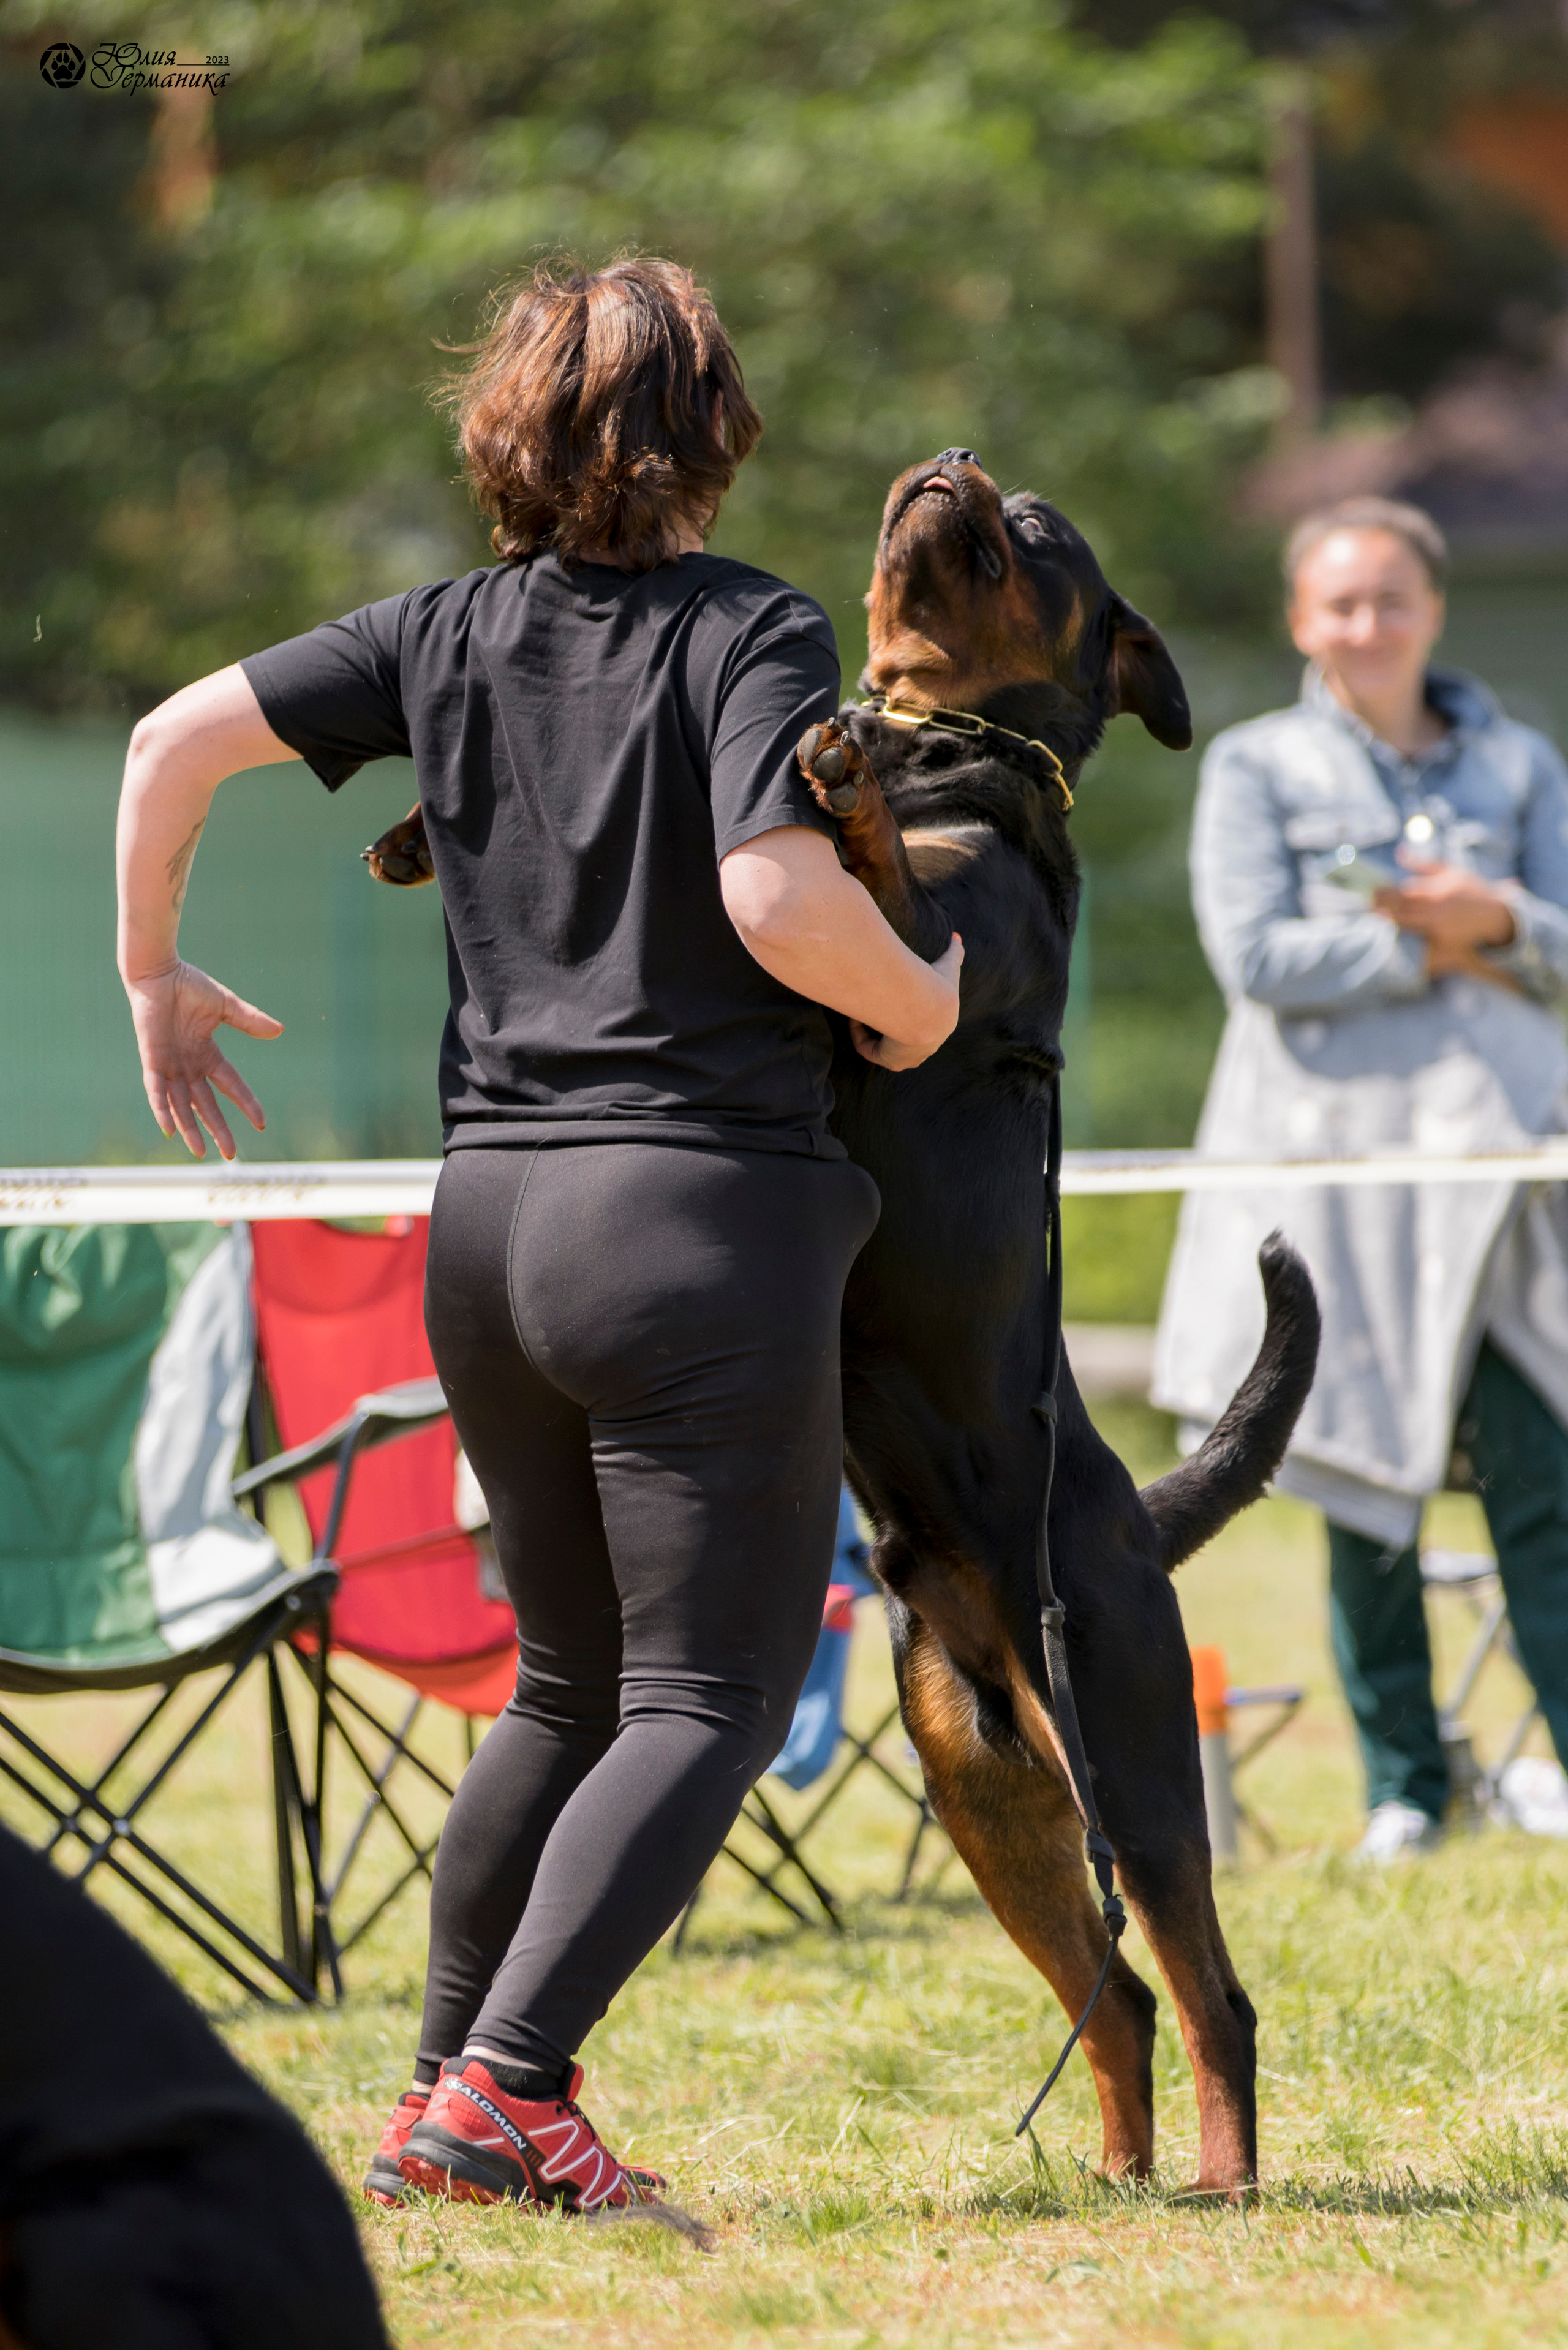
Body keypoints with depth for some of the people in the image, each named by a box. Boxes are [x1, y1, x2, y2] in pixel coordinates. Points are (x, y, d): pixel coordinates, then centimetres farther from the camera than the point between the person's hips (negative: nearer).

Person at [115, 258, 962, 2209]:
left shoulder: (453, 636, 9)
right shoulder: (752, 635, -7)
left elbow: (179, 737, 6)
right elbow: (777, 894, -22)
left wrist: (154, 980, 18)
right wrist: (916, 1008, -4)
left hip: (491, 1221, 7)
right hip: (706, 1216, -7)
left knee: (571, 1686, 21)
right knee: (707, 1701, -2)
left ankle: (443, 2085, 21)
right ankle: (504, 2090, -14)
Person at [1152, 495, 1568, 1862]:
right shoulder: (1255, 767, 7)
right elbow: (1254, 954, -5)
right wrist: (1428, 949, -7)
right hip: (1332, 1147, -1)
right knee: (1365, 1469, 0)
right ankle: (1403, 1787, 9)